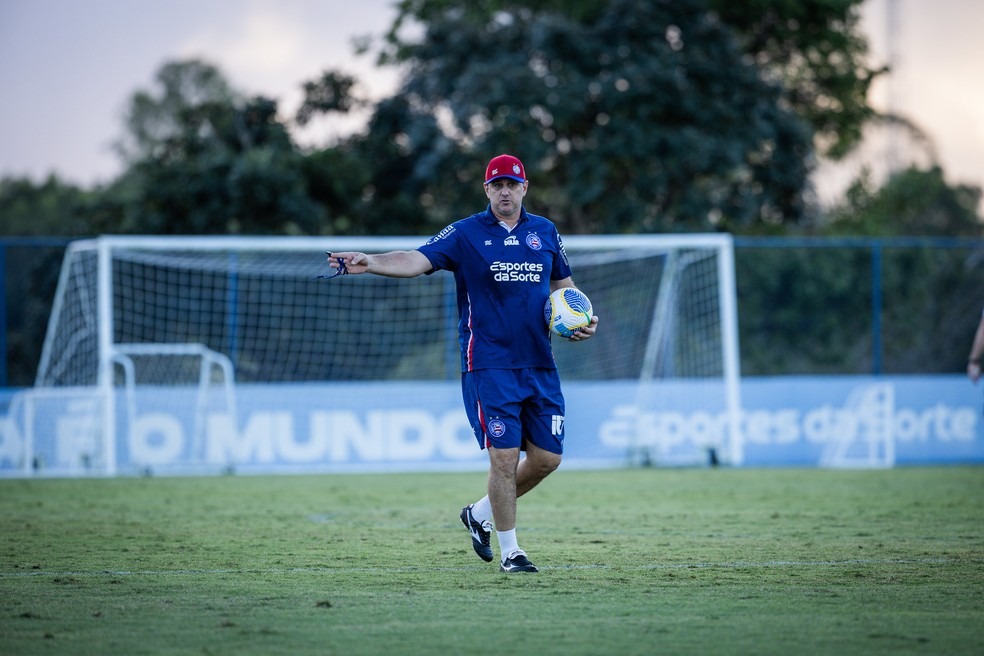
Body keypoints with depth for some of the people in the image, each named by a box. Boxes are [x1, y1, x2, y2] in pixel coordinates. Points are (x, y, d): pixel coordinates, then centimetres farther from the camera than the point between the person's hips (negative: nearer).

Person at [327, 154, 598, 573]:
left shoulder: (545, 232, 10)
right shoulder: (466, 234, -3)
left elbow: (564, 284, 24)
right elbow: (417, 260, -16)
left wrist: (581, 321, 5)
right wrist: (369, 263, -33)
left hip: (540, 365, 5)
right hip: (488, 365, -5)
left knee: (547, 457, 4)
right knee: (504, 457, -8)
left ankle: (480, 514, 26)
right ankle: (509, 550, 7)